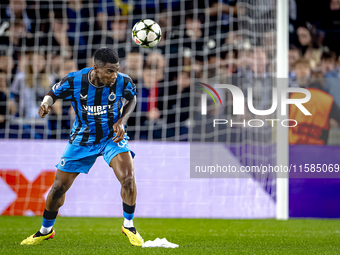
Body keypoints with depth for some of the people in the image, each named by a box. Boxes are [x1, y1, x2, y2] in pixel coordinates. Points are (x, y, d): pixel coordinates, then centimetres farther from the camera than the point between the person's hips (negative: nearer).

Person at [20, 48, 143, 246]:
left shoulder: (123, 82, -19)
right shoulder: (74, 81, -21)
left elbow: (133, 97, 4)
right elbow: (54, 92, -1)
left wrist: (122, 121, -11)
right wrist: (46, 103, -24)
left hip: (113, 136, -1)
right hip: (83, 139, 1)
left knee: (128, 178, -24)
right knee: (59, 187, 4)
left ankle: (129, 225, 1)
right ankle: (46, 230, 30)